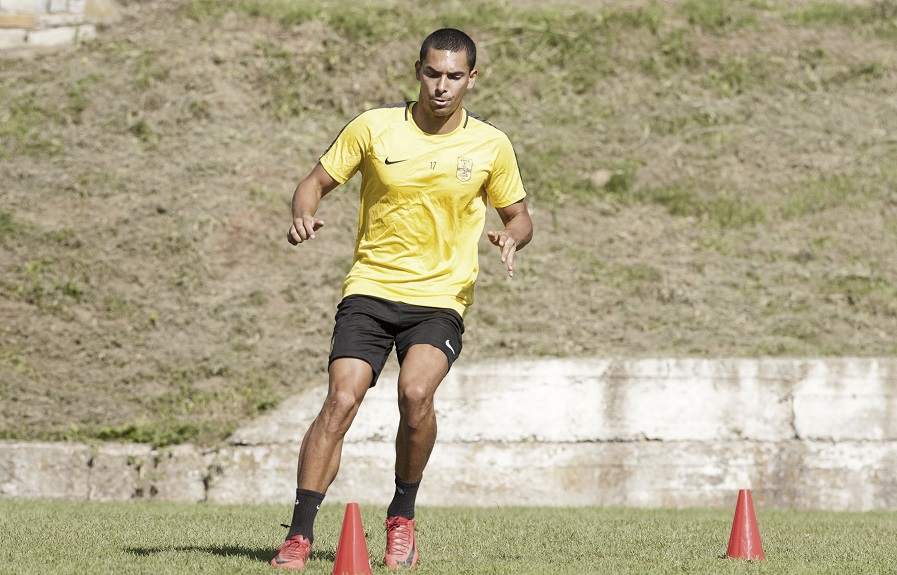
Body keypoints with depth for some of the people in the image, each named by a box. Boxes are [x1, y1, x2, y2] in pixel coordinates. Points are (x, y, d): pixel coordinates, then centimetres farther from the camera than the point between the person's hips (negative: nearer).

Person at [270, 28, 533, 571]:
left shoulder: (491, 145, 2)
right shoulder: (374, 127, -1)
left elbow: (519, 215, 13)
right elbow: (316, 182, 7)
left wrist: (512, 237, -10)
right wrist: (304, 215, -15)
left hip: (441, 297, 0)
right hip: (370, 287, 0)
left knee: (416, 393, -25)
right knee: (341, 400, -16)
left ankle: (403, 517, -2)